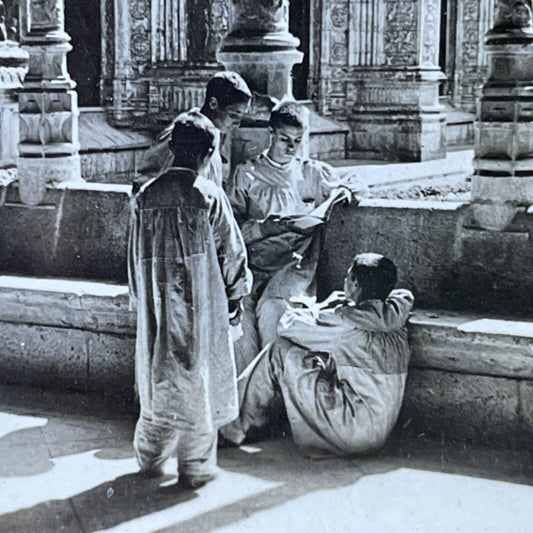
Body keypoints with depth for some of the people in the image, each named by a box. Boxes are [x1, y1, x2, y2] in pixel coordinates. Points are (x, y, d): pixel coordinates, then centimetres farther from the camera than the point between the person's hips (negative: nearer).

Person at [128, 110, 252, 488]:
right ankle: (196, 467, 15)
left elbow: (136, 256, 7)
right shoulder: (209, 196, -11)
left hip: (156, 306, 4)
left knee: (159, 377, 17)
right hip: (200, 307, -4)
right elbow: (231, 253, -5)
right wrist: (234, 299, 9)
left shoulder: (147, 195, 0)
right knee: (199, 377, 7)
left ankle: (150, 457, 28)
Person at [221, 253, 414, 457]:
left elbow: (287, 325, -9)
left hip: (351, 436, -8)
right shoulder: (395, 317, 2)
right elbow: (405, 296, 27)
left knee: (281, 350, -1)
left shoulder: (348, 323, -17)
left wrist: (323, 306, 8)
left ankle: (233, 427, 10)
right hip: (379, 435, 8)